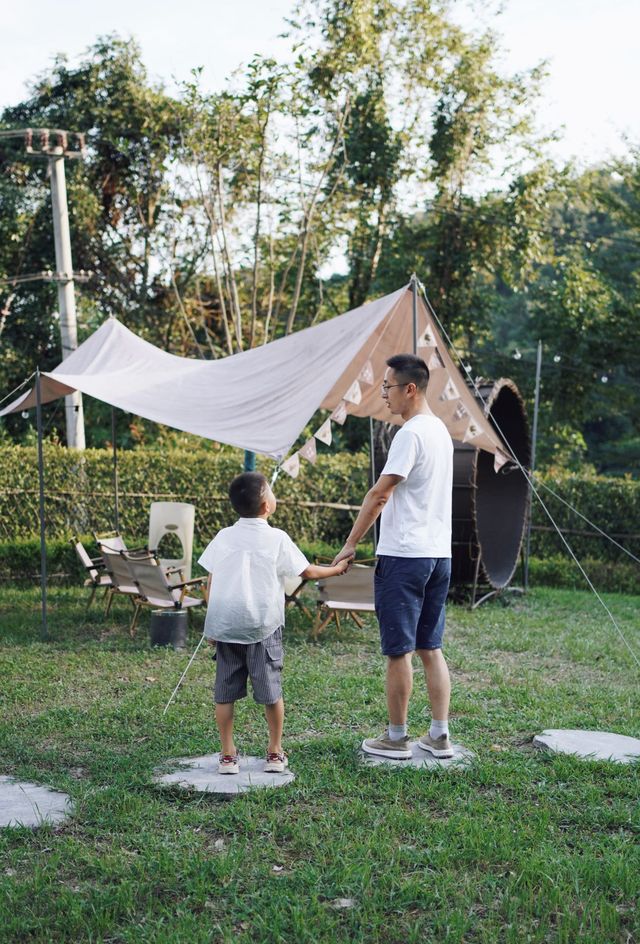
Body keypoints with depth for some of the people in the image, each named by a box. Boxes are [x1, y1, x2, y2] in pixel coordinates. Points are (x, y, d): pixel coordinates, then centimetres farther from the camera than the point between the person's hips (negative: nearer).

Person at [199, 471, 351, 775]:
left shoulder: (224, 537, 4)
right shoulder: (277, 539, -2)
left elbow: (211, 584, 4)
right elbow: (309, 572, 7)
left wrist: (212, 625, 13)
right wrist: (337, 568, 25)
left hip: (224, 626, 2)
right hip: (262, 627, -2)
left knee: (225, 693, 8)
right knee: (271, 691, 9)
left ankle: (227, 755, 12)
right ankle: (275, 753, 17)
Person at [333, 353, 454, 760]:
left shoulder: (411, 434, -15)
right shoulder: (442, 431, 15)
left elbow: (379, 495, -15)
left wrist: (350, 544, -8)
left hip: (403, 556, -9)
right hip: (440, 554, 9)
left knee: (399, 650, 0)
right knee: (431, 648, 12)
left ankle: (396, 737, 9)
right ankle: (440, 735, 14)